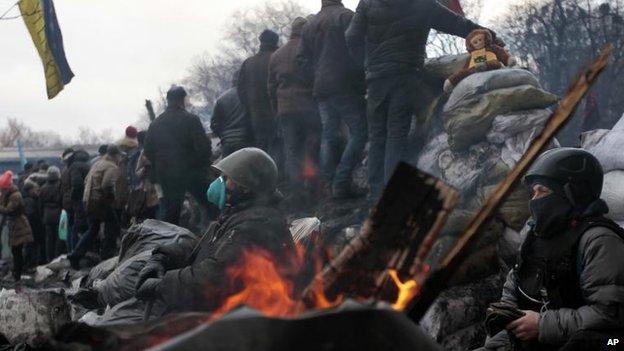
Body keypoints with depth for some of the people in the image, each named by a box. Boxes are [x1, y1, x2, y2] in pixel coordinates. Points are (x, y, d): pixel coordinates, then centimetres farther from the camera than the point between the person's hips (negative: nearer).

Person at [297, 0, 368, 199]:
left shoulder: (310, 26, 15)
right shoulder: (346, 16, -6)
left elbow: (302, 59, 15)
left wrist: (318, 76, 16)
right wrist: (360, 75, -2)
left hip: (321, 89, 7)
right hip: (346, 86, -7)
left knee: (329, 136, 10)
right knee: (359, 132, -4)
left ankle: (331, 184, 8)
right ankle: (341, 182, -15)